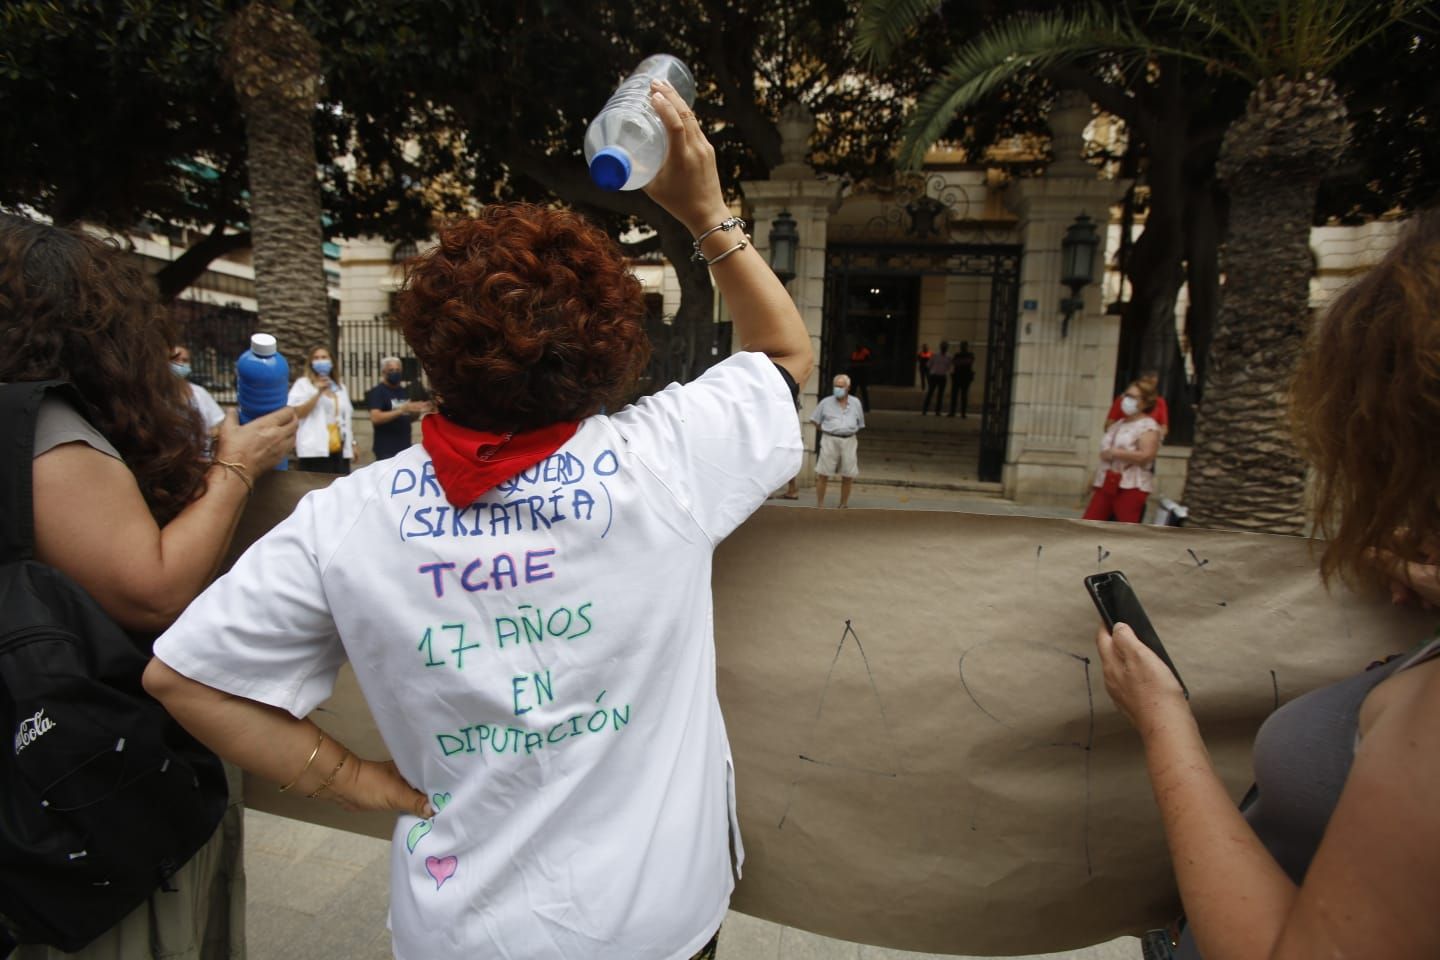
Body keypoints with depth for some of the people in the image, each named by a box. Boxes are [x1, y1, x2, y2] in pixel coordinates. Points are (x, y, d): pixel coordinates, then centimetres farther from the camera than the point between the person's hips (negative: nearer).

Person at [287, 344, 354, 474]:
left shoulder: (340, 387, 22)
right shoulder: (303, 384, 5)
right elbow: (296, 413, -7)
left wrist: (352, 444, 16)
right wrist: (318, 392, -13)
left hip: (340, 450, 5)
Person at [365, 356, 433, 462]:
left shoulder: (404, 391, 14)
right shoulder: (377, 392, -6)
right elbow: (375, 418, -19)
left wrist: (419, 411, -2)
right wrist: (401, 410, -26)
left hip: (405, 447, 6)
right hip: (386, 449, -6)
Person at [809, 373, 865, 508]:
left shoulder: (856, 403, 9)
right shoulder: (826, 402, 2)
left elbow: (860, 425, 18)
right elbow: (814, 420, 9)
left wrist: (848, 432, 11)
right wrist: (826, 431, 6)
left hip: (849, 441, 2)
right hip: (830, 440, -2)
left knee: (848, 476, 6)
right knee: (822, 474, -4)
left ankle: (843, 505, 20)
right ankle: (819, 505, 5)